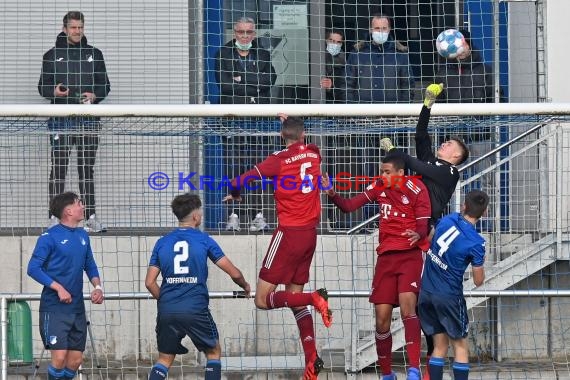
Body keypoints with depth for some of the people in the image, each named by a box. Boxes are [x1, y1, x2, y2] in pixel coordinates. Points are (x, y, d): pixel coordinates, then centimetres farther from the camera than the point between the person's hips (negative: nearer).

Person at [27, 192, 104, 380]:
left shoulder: (82, 236, 12)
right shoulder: (49, 237, -9)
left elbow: (90, 265, 21)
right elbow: (33, 268, -12)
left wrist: (97, 287, 2)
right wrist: (59, 288, -18)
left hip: (77, 308, 6)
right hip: (54, 308, -6)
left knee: (75, 360, 5)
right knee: (59, 357, -14)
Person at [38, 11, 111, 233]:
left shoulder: (94, 54, 12)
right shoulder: (52, 56, 7)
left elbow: (105, 85, 13)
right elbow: (42, 87, 7)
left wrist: (95, 96, -8)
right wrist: (53, 92, -15)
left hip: (88, 120, 2)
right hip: (61, 120, -2)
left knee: (87, 170, 5)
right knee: (58, 169, -3)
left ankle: (90, 217, 7)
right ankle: (55, 217, -1)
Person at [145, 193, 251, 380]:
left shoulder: (162, 243, 8)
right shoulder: (204, 240, 1)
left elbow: (150, 283, 6)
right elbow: (234, 273, 2)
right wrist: (245, 286, 23)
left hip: (167, 310, 3)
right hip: (196, 309, -3)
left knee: (165, 359, 16)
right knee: (213, 353, 17)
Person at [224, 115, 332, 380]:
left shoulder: (280, 159, -9)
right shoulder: (314, 154, 6)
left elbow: (241, 181, -11)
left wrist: (235, 193, 11)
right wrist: (291, 123, 46)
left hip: (289, 233, -6)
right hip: (310, 233, 6)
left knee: (263, 300, -3)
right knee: (294, 296, 13)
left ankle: (314, 298, -24)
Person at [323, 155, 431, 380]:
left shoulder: (416, 189, -7)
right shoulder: (379, 187, 7)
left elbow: (424, 224, -11)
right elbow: (349, 206, 8)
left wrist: (418, 234, -34)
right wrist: (332, 194, -11)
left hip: (409, 256, -5)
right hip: (385, 257, 5)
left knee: (407, 305, -26)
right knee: (382, 318, 2)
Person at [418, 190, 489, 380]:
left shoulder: (447, 220, -1)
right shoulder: (476, 243, -15)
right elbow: (478, 281, -6)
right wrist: (480, 263, 9)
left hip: (426, 292, 5)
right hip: (449, 297, -5)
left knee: (440, 346, 11)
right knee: (460, 346, 5)